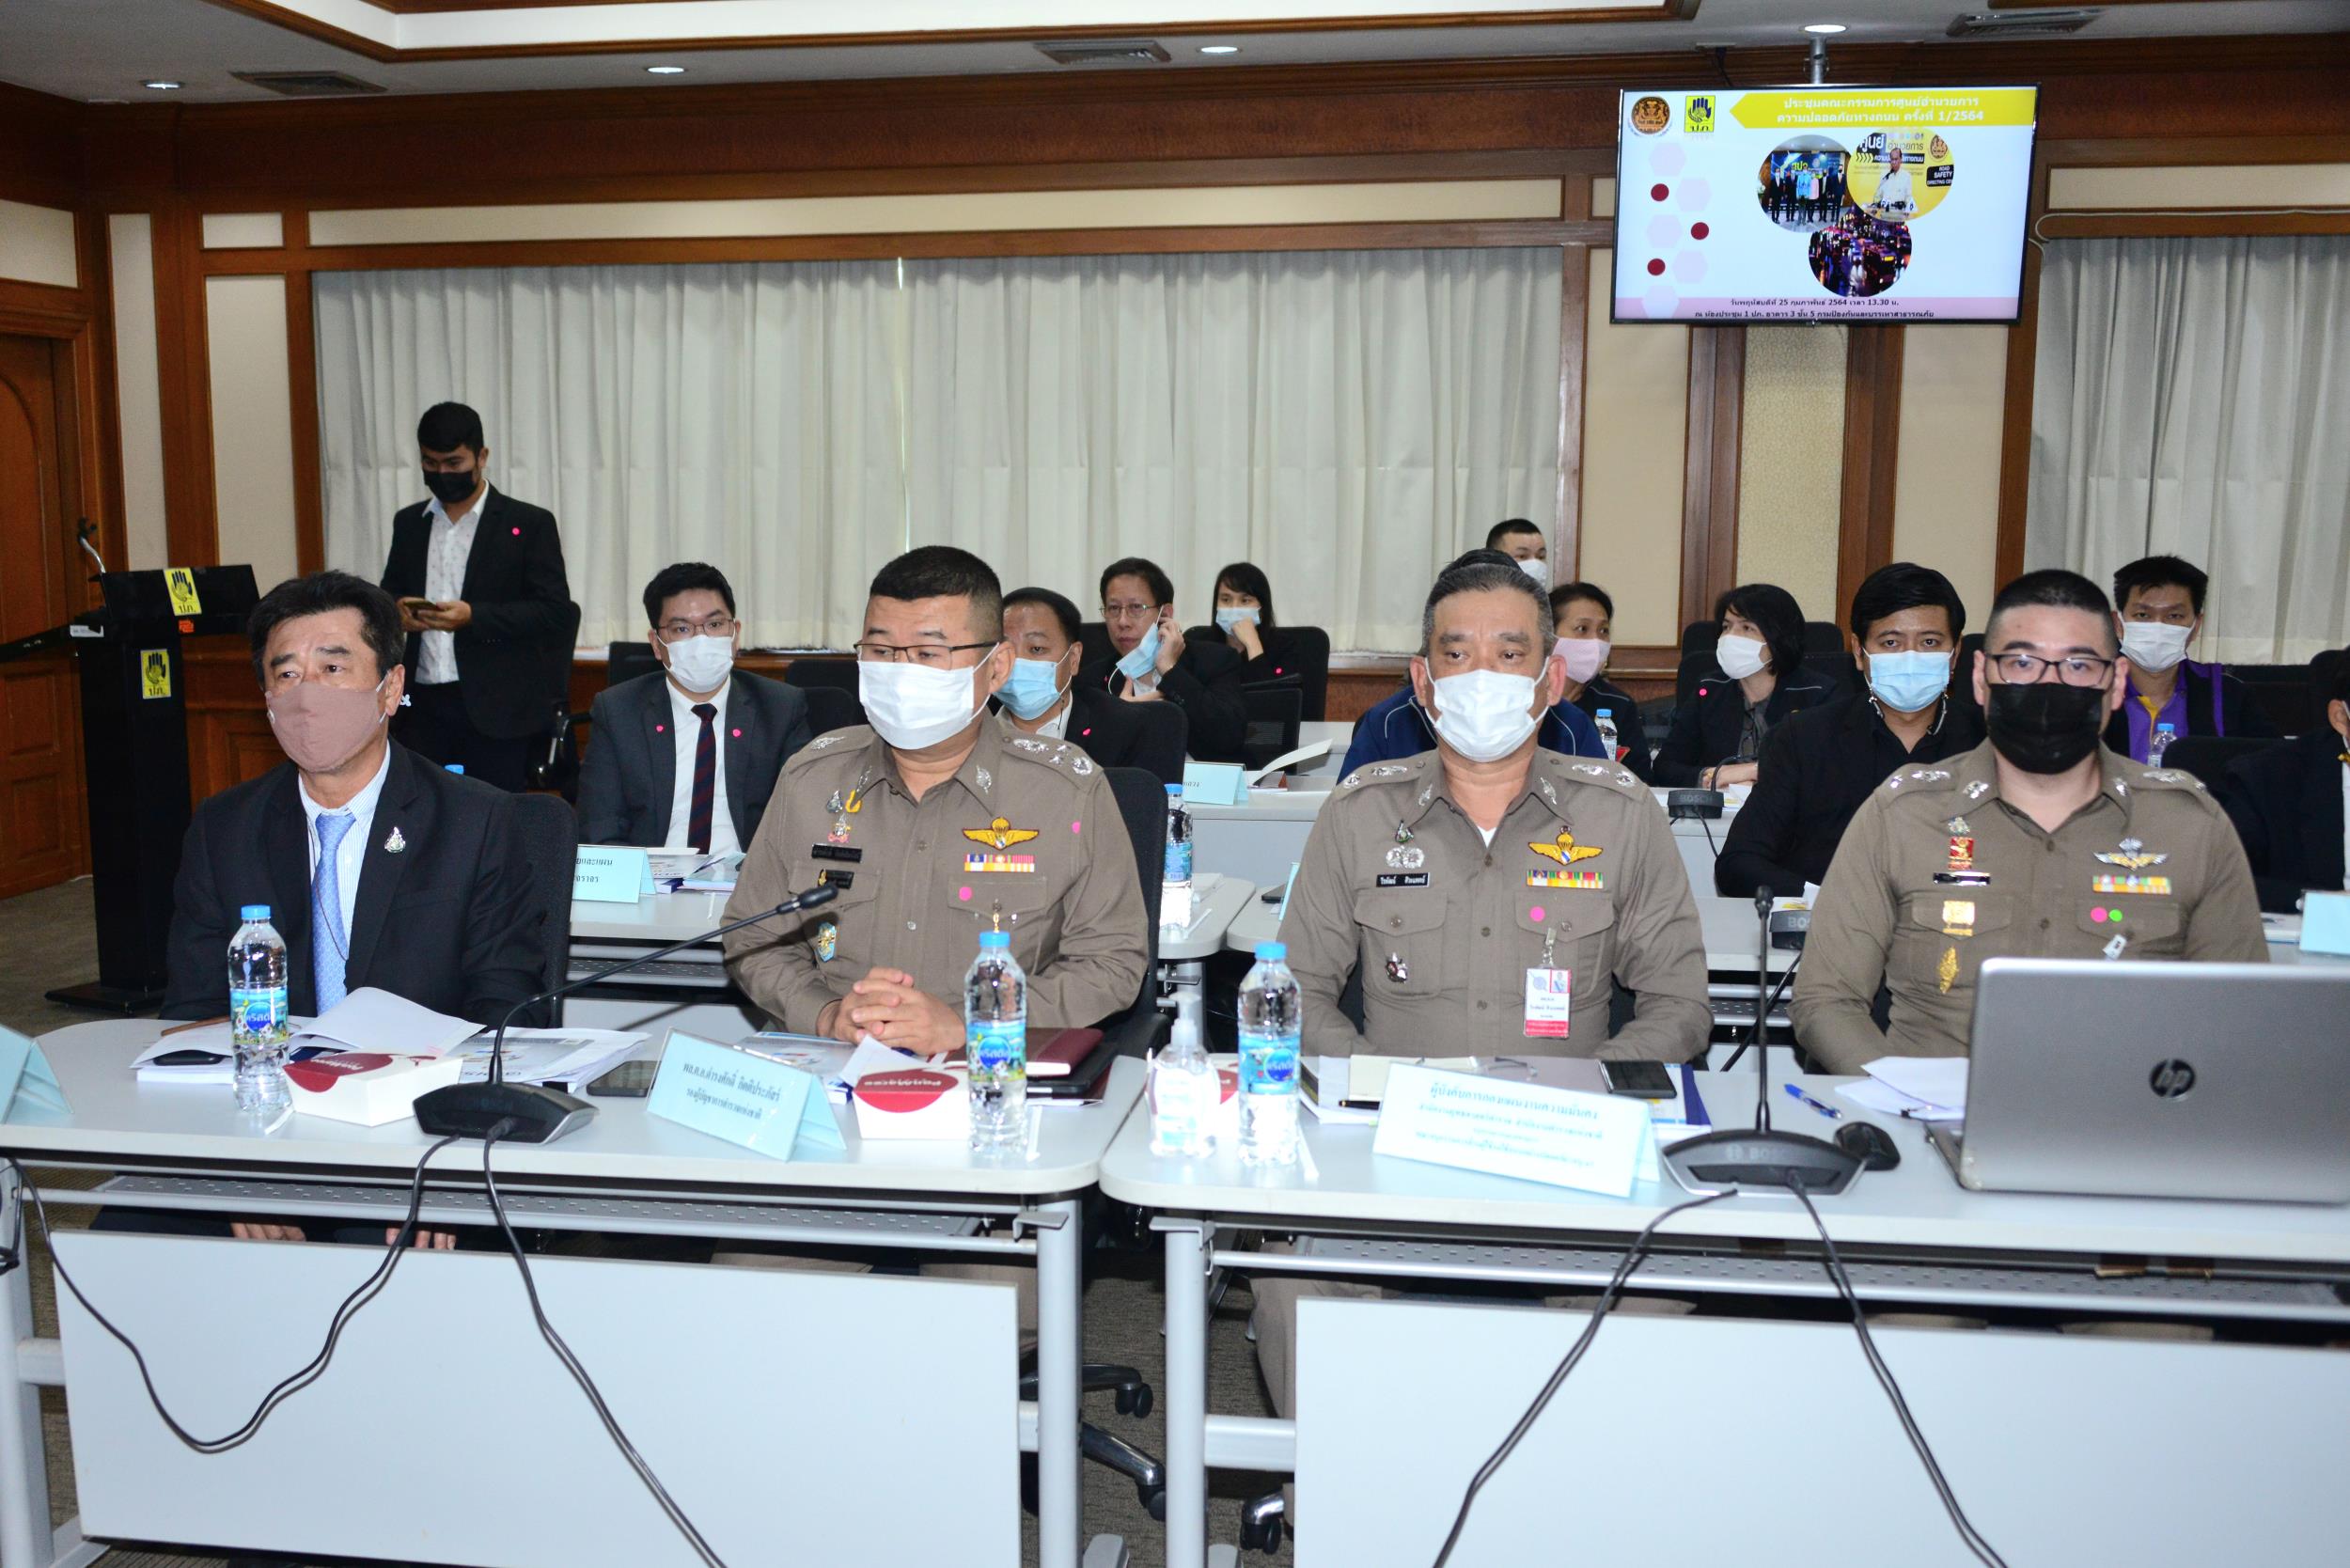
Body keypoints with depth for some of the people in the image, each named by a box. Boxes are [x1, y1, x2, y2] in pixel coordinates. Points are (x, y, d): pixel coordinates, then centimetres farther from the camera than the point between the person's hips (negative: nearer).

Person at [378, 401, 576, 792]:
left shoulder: (530, 524, 0)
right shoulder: (409, 523, 15)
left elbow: (555, 610, -6)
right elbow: (388, 594, 23)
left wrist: (474, 617, -19)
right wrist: (397, 610, -3)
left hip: (494, 710, -4)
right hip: (422, 704, 4)